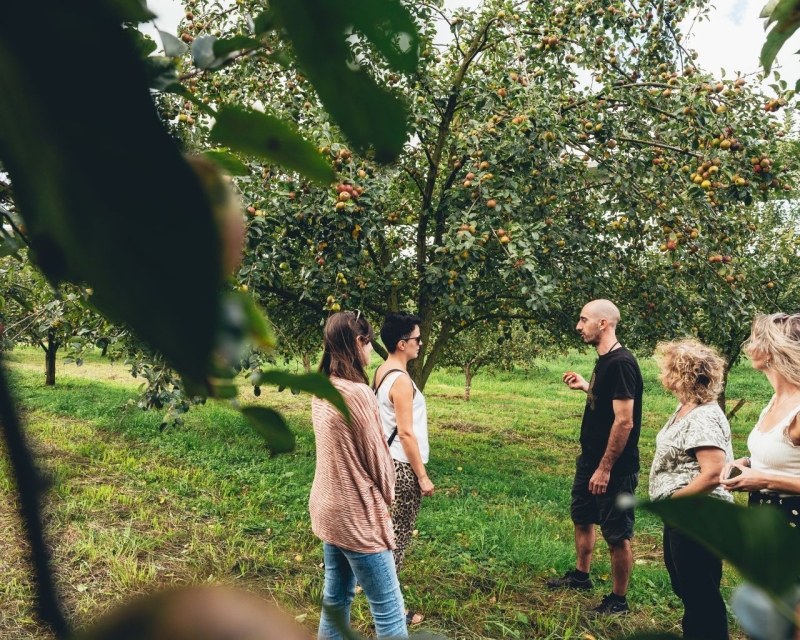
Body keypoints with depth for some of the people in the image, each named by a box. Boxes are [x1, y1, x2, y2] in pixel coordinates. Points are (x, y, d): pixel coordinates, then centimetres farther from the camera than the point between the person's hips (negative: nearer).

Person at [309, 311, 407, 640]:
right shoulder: (357, 394, -23)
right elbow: (376, 457, -15)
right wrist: (388, 495, 4)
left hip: (327, 508, 9)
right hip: (357, 515, -9)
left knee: (336, 597, 20)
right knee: (389, 611, 2)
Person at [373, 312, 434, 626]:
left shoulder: (381, 372, 7)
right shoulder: (401, 380, -21)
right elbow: (406, 433, -21)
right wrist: (422, 476, -14)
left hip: (387, 462, 9)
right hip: (402, 467, -9)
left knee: (389, 532, 20)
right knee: (398, 537, 1)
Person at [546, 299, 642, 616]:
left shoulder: (621, 363, -23)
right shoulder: (603, 360, 7)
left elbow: (624, 421, -26)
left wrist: (605, 468, -24)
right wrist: (585, 386, 16)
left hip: (614, 467, -10)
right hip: (590, 459, 10)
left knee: (617, 535, 5)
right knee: (582, 517, 24)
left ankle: (618, 600, 20)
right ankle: (581, 575, 43)